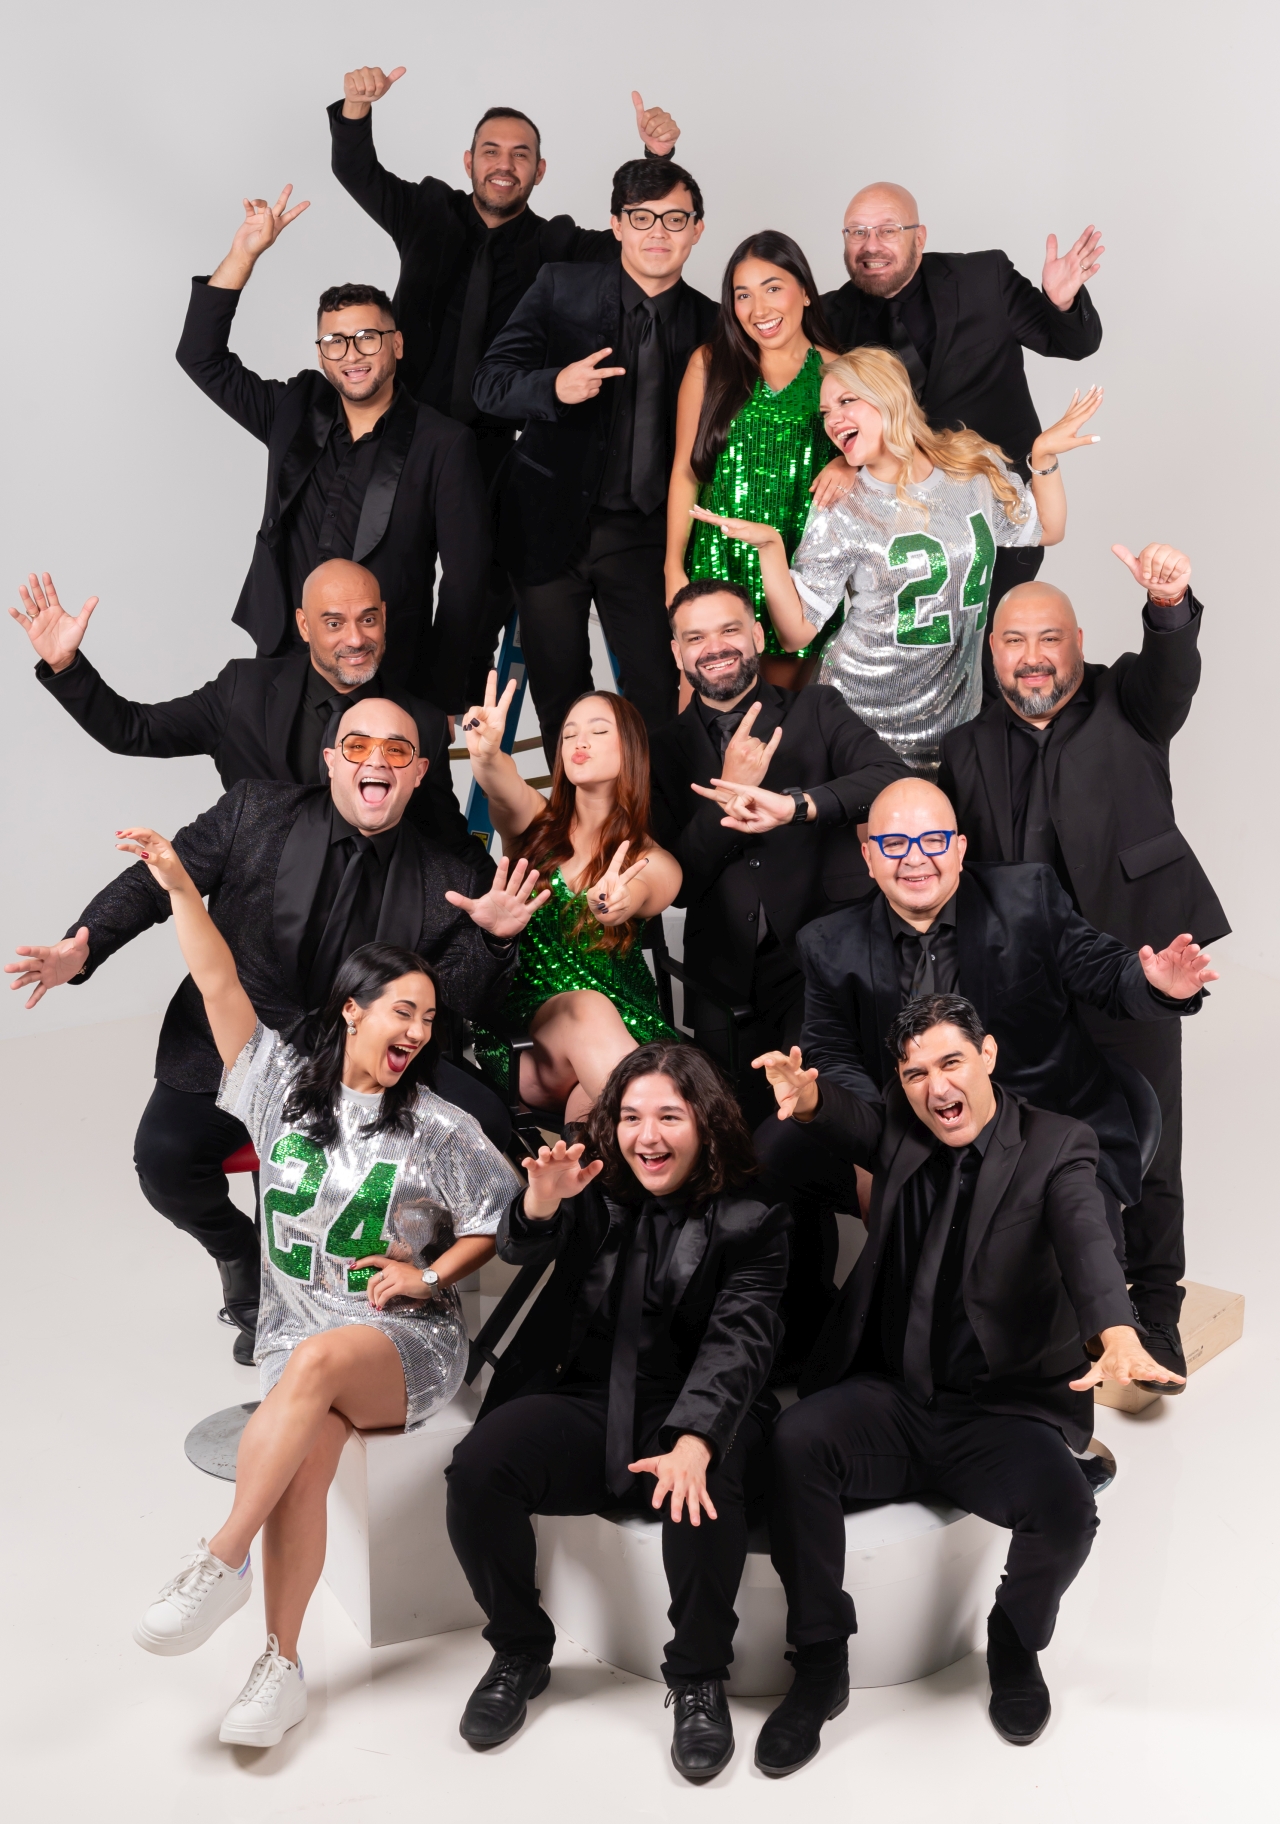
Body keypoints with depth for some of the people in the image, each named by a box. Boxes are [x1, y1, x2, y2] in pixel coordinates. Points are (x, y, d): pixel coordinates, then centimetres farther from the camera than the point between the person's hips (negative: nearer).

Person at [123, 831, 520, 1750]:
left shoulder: (440, 1128, 3)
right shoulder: (286, 1085, 8)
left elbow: (502, 1220, 8)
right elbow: (220, 987, 5)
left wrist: (430, 1274, -6)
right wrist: (180, 886, -1)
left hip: (409, 1341, -2)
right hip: (297, 1330, 2)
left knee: (316, 1363, -35)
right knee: (307, 1449, -28)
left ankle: (221, 1563, -27)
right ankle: (282, 1665, -22)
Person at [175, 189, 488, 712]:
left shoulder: (443, 444, -4)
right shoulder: (293, 413, 9)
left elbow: (464, 579, -5)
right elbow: (202, 356, 9)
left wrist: (441, 701, -7)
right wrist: (244, 253, 0)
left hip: (390, 679, -3)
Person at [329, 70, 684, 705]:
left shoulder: (555, 245, 5)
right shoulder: (428, 214, 6)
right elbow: (356, 171, -3)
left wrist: (657, 158, -21)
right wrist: (356, 107, -24)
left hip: (491, 448, 0)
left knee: (486, 592, -1)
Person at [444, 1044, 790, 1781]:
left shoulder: (752, 1218, -2)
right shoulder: (598, 1194, 7)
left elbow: (739, 1339, -14)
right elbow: (522, 1248, -8)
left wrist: (694, 1442, -31)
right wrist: (542, 1204, -34)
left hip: (695, 1414, -3)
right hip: (586, 1405, 3)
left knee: (702, 1494, -35)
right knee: (478, 1468, -23)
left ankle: (700, 1678, -10)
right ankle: (520, 1654, 1)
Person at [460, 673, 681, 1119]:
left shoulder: (656, 867, 5)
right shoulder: (535, 823, 7)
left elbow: (634, 899, -21)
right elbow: (505, 789, -18)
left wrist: (613, 904, -46)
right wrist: (486, 753, -43)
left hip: (623, 1031, 0)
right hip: (521, 1021, 0)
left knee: (592, 1103, -36)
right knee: (587, 1009, -35)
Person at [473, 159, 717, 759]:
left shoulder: (709, 323, 3)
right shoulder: (560, 288, -2)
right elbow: (490, 382, -9)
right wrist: (555, 387, -29)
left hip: (643, 532, 1)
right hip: (550, 523, 0)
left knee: (657, 693, -4)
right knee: (559, 695, 10)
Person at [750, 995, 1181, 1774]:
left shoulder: (1056, 1148, -5)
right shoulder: (900, 1133, 7)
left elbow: (1086, 1240, -21)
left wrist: (1118, 1336, -45)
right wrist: (806, 1095, -10)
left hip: (1003, 1409, -2)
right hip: (893, 1397, 3)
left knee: (1066, 1510, -30)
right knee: (796, 1440, -26)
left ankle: (1016, 1646, 7)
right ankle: (821, 1666, -9)